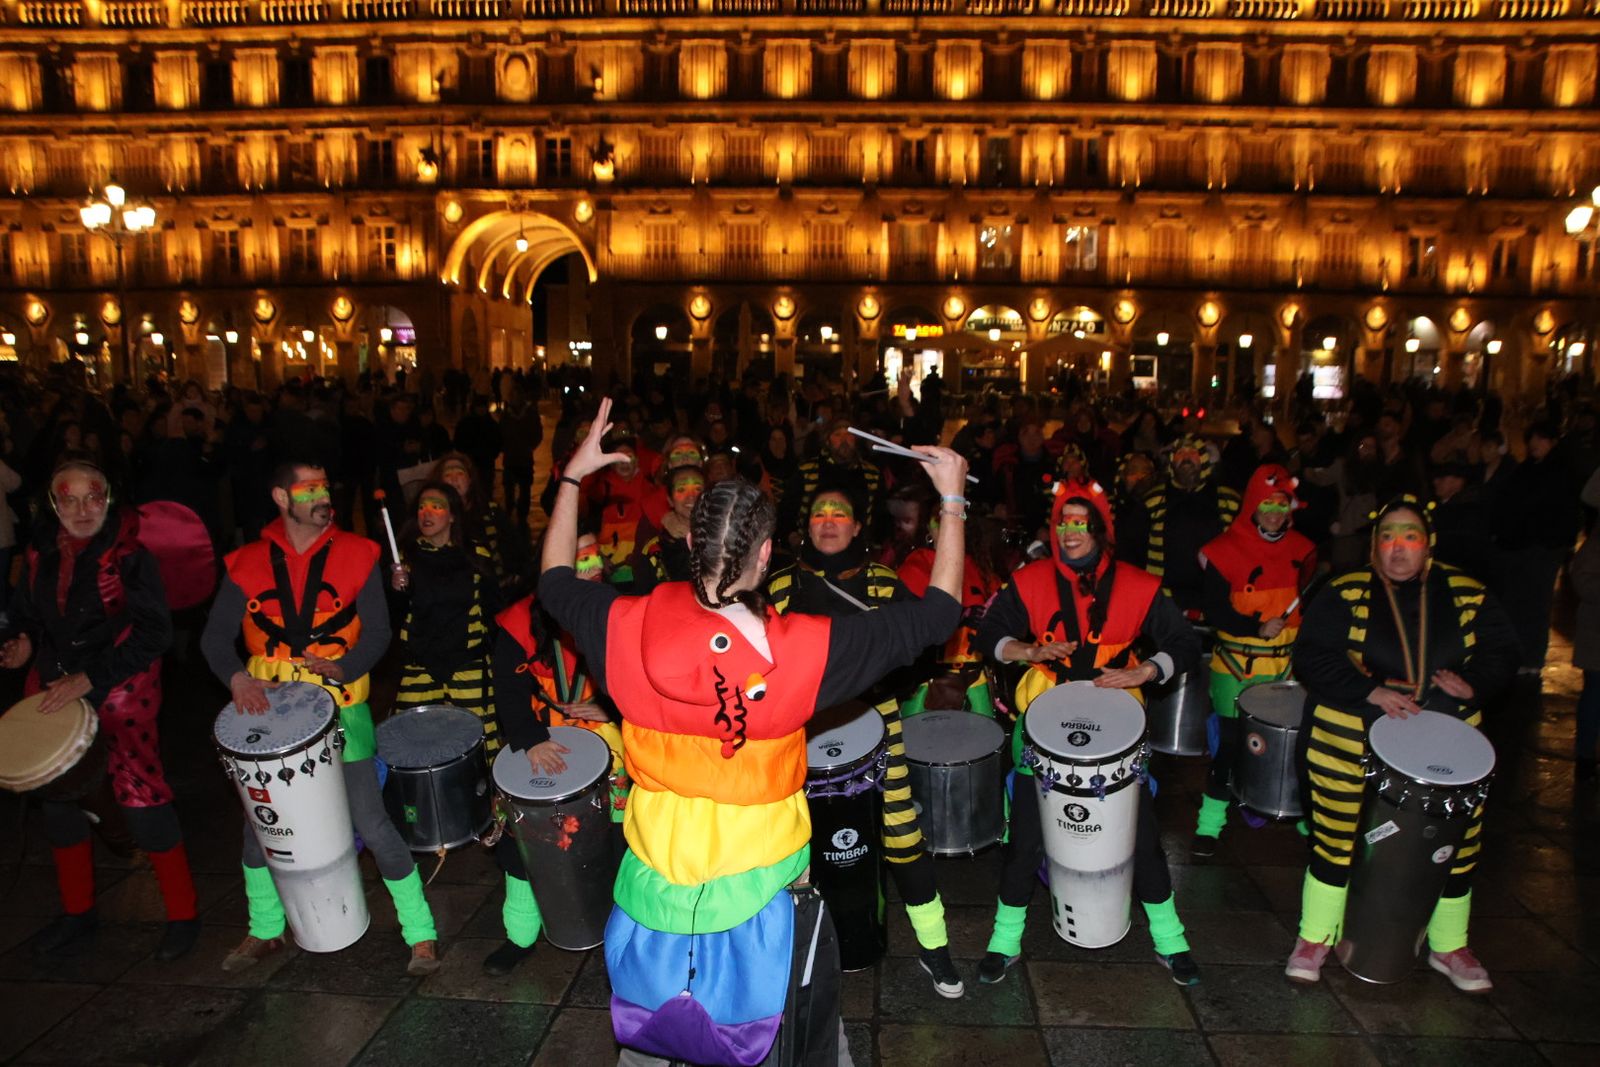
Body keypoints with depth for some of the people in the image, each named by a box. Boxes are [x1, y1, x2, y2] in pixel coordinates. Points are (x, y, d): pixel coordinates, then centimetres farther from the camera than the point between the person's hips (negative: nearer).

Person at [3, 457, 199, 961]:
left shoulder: (129, 554, -13)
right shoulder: (41, 551, 3)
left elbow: (153, 632, -15)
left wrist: (89, 679, -19)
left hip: (120, 693, -6)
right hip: (53, 691, 6)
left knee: (141, 797, -9)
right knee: (57, 798, 14)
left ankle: (182, 915, 7)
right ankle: (77, 911, 35)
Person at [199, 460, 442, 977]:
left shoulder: (356, 555, -3)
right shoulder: (247, 564, 2)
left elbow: (377, 634, -5)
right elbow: (215, 637, 0)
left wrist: (339, 670, -22)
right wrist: (237, 676, -19)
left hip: (340, 711, -3)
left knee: (371, 823, -6)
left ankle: (421, 934, 8)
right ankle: (265, 931, 40)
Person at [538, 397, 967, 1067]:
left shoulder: (629, 629, -15)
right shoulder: (800, 650, -24)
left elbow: (555, 583, 8)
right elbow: (936, 614, -13)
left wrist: (572, 477, 15)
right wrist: (952, 499, -4)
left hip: (651, 893, 3)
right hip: (757, 904, -3)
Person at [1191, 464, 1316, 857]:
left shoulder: (1301, 549, 6)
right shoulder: (1226, 549, -8)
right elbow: (1215, 611, -9)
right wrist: (1257, 628, -19)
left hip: (1287, 665, 4)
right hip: (1237, 667, -4)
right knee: (1231, 742, -1)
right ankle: (1210, 823, 12)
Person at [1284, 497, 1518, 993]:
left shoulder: (1466, 594, 4)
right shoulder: (1344, 594, -6)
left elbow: (1500, 650, 6)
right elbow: (1311, 657, -11)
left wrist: (1473, 684, -14)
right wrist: (1370, 691, -22)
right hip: (1352, 741, -3)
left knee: (1456, 843, 11)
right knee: (1336, 838, 6)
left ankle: (1449, 946, 37)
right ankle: (1315, 938, 27)